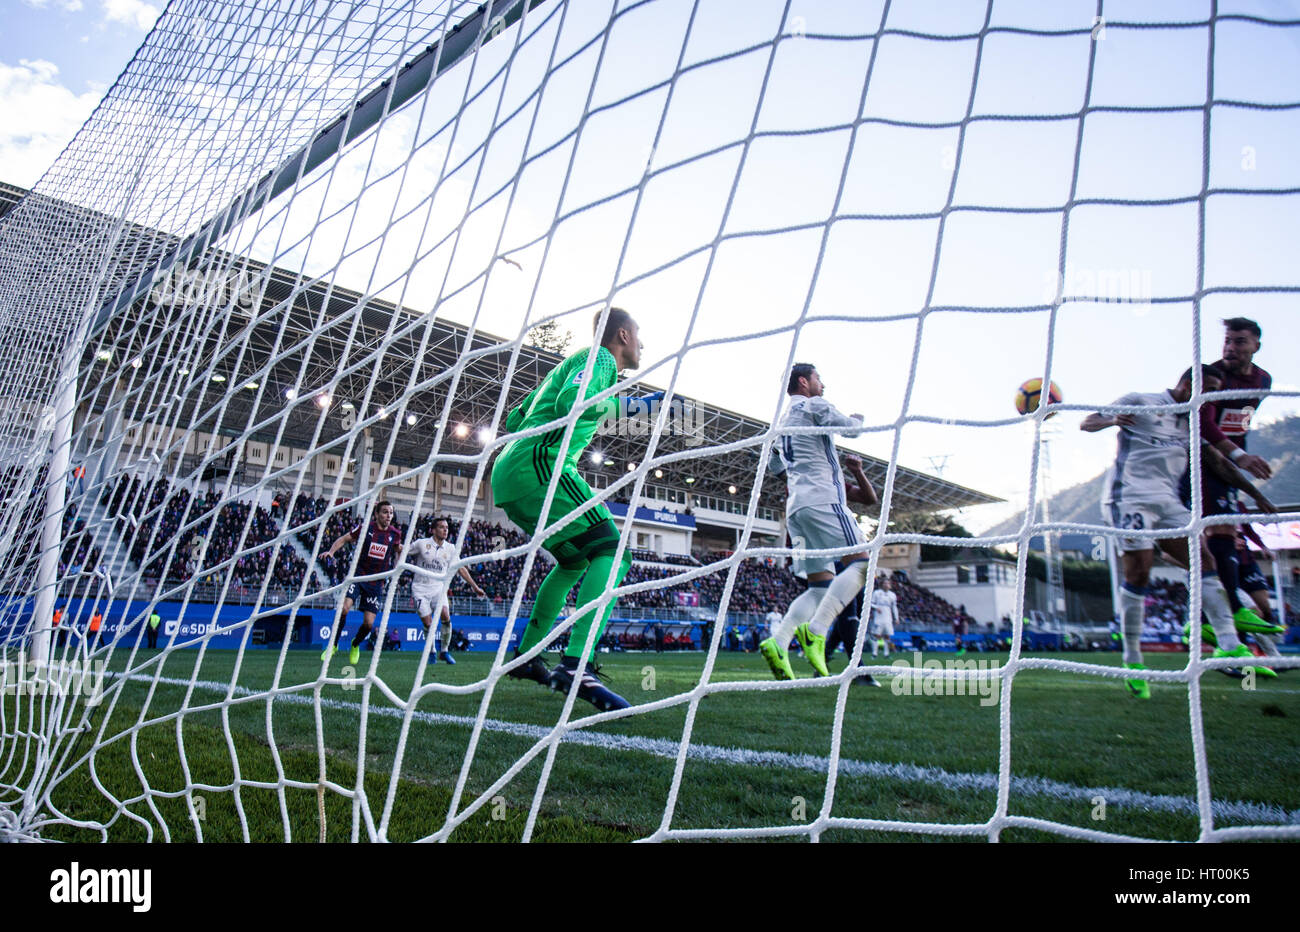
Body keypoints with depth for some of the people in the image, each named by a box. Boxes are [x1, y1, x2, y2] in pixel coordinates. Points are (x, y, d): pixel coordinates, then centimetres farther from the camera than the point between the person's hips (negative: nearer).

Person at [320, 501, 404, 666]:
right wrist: (331, 551, -12)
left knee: (369, 624, -2)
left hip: (377, 582, 2)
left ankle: (355, 645, 32)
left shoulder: (395, 533, 1)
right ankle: (333, 644, 1)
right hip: (358, 576, -2)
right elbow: (344, 538, 3)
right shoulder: (365, 527, -7)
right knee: (344, 608, -23)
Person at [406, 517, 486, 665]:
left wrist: (475, 587, 10)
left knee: (446, 616, -19)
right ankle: (432, 653, 17)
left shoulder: (450, 548, 3)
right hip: (420, 588, -1)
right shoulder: (421, 543, -5)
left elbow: (460, 569, 10)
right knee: (427, 624, -7)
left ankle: (444, 651, -3)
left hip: (438, 588, 2)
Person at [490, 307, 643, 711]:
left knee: (575, 560, 22)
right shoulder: (600, 358, 3)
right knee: (610, 552, -20)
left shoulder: (576, 360, 31)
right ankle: (577, 666, -35)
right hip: (539, 463, -10)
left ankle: (525, 657, 26)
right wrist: (623, 403, -5)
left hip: (508, 472, 10)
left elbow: (515, 419, 30)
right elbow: (569, 404, -18)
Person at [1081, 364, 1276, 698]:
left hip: (1168, 501, 7)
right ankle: (1132, 660, -3)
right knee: (1138, 573, -12)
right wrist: (1112, 420, -26)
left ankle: (1229, 646, -4)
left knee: (1204, 560, -6)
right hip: (1130, 497, -7)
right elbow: (1087, 423, -3)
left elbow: (1218, 462, 26)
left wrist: (1256, 495, 23)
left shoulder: (1191, 425, 22)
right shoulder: (1139, 403, 3)